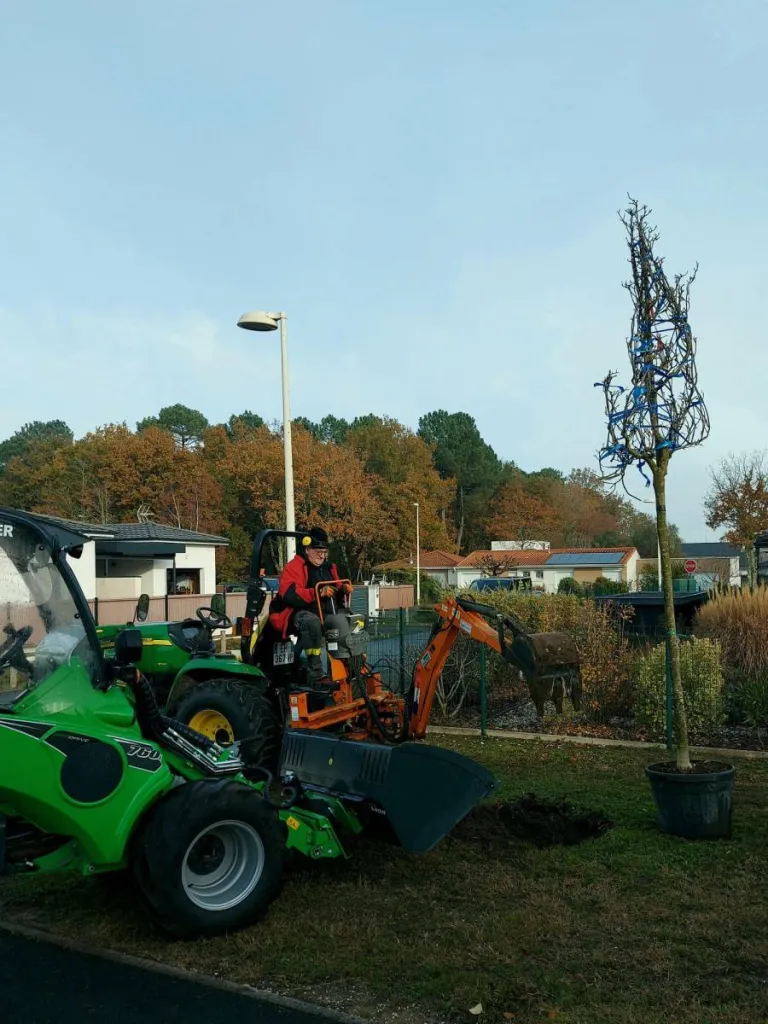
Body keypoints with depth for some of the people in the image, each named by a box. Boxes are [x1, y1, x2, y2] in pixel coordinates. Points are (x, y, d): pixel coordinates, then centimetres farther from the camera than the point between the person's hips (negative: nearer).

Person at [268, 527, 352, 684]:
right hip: (297, 614, -8)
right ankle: (315, 674, -39)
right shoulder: (294, 567, -8)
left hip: (323, 613, 8)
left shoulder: (328, 567, 16)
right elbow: (289, 594, -23)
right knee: (312, 622, -40)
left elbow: (335, 591, 24)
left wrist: (343, 589, -1)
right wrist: (318, 592, -33)